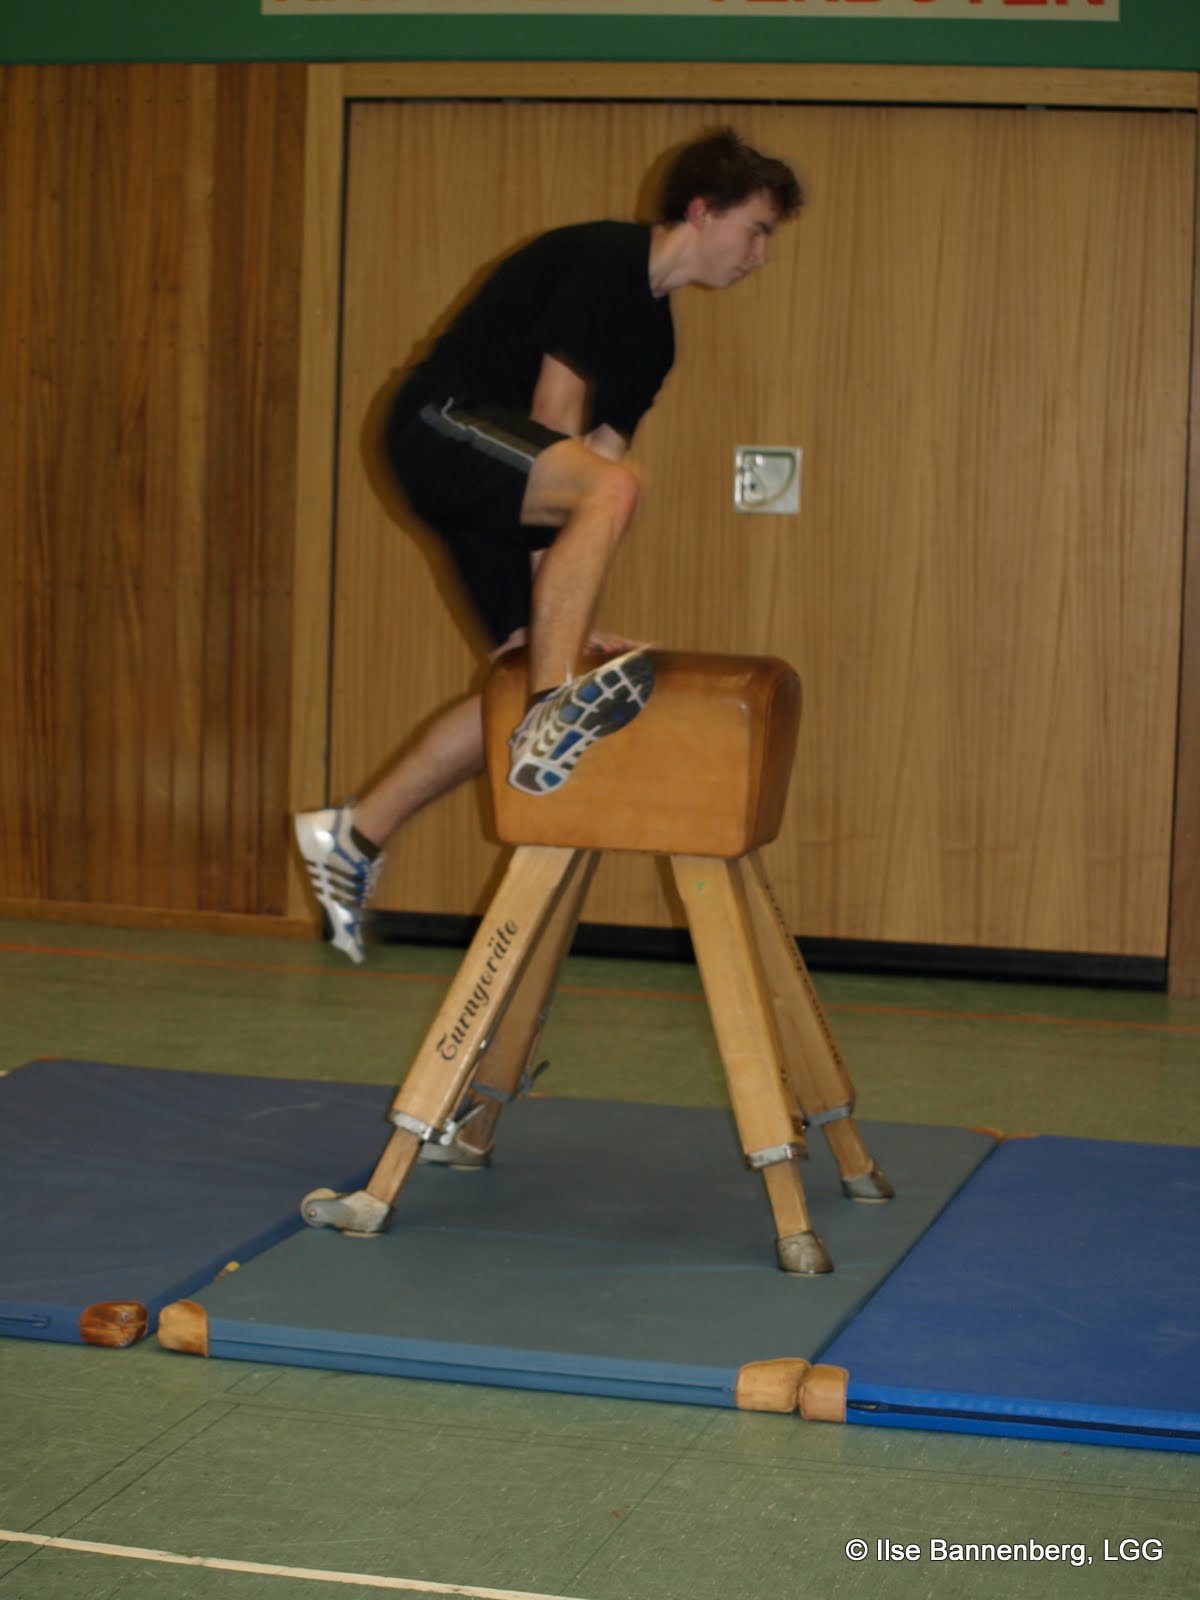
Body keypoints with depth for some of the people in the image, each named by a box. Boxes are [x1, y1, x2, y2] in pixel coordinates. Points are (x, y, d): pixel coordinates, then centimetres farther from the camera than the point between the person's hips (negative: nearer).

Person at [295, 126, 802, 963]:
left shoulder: (655, 330, 17)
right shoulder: (603, 261, -11)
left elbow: (599, 448, 15)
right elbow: (552, 419, -16)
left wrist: (566, 611, 5)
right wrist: (560, 602, -14)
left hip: (494, 482, 10)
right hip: (442, 425, -10)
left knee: (529, 678, 4)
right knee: (615, 487, -34)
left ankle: (356, 835, 13)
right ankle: (556, 711, -37)